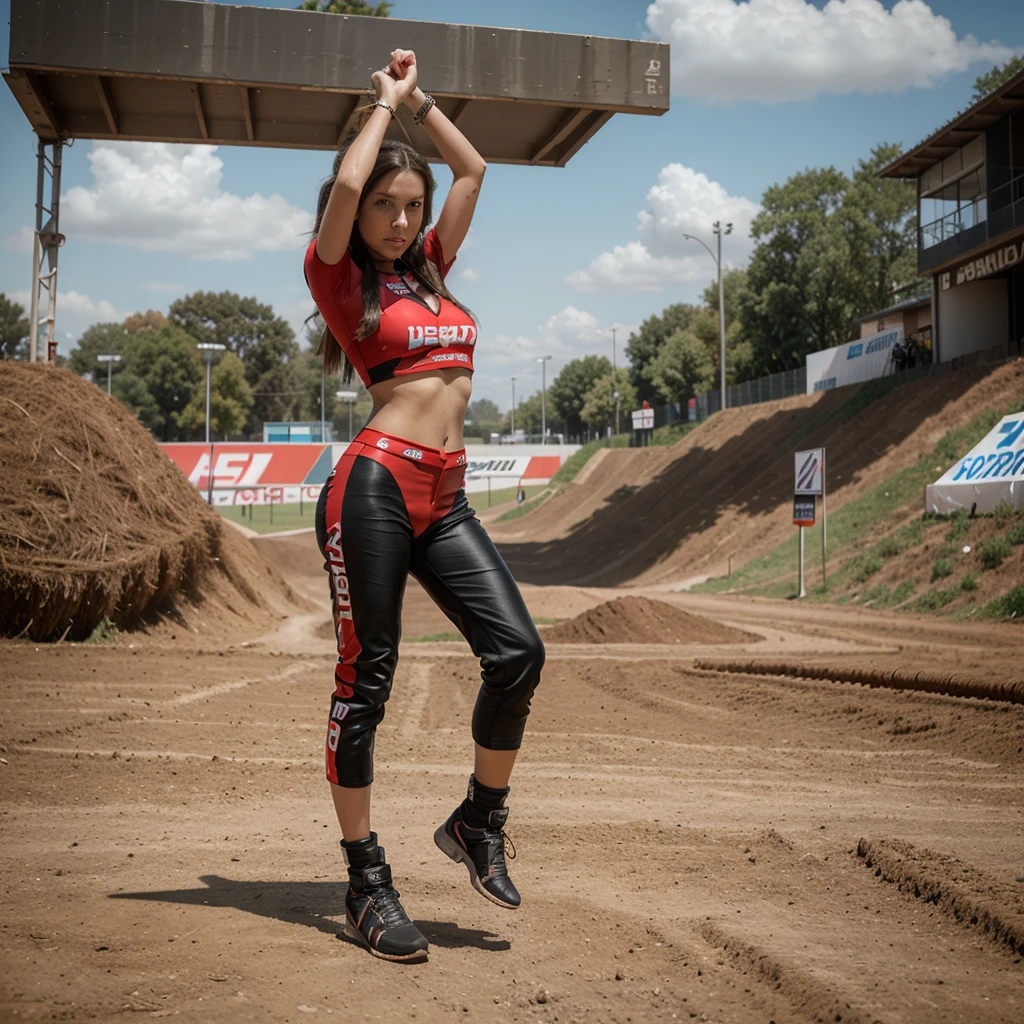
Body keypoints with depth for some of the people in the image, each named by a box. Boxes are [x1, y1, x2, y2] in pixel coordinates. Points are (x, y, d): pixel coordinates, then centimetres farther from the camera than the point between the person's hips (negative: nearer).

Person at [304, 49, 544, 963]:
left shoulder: (430, 267, 20)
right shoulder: (339, 276, 3)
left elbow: (473, 169, 27)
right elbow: (346, 184, -13)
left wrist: (418, 98, 27)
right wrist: (386, 104, 4)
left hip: (445, 499, 6)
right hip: (376, 485, -6)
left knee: (518, 651, -8)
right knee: (365, 681, -2)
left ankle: (480, 820, 12)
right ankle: (366, 881, 7)